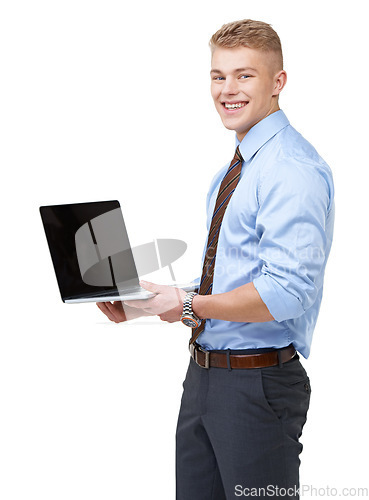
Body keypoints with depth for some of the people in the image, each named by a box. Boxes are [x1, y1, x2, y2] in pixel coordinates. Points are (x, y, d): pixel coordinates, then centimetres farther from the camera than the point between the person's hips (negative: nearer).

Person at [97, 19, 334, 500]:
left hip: (258, 385, -9)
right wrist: (142, 300, 4)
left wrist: (188, 306, -19)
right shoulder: (231, 171, 14)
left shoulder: (295, 170, -17)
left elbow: (285, 295, -26)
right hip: (204, 375, 9)